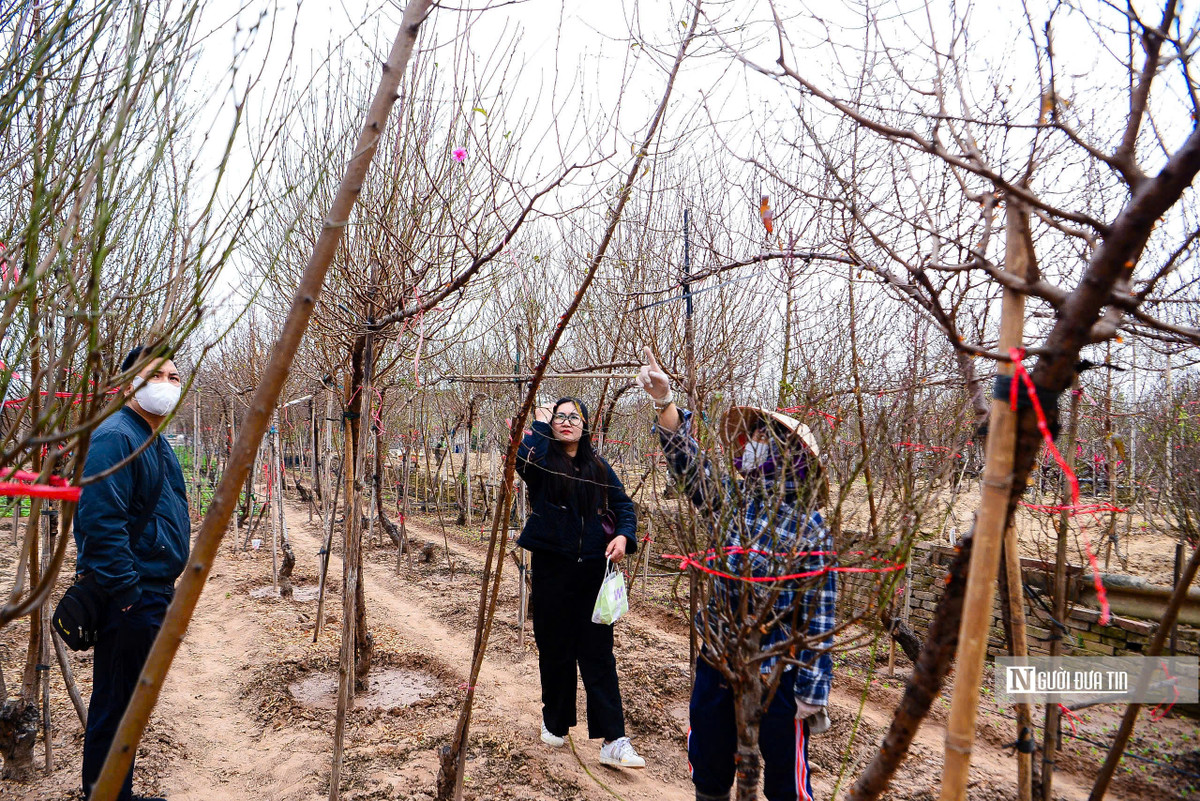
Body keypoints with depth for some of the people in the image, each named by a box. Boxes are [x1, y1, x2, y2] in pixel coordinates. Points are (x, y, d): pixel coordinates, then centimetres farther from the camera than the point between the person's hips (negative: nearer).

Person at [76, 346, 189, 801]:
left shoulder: (156, 443, 16)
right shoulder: (115, 437, -16)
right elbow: (101, 520, -24)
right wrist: (127, 593, -23)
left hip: (153, 595, 10)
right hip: (129, 599, -10)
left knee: (128, 706, 19)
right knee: (113, 708, 1)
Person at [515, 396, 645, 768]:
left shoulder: (598, 468, 8)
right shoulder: (543, 463, -1)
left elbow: (623, 504, 5)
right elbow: (525, 459, -24)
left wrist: (624, 534, -14)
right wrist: (540, 423, -10)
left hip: (593, 570, 1)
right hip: (552, 568, -1)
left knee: (598, 654, 0)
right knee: (555, 650, 11)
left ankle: (613, 741, 1)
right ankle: (554, 723, 32)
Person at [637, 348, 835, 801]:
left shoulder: (808, 529, -13)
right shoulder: (732, 503, 1)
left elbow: (818, 618, -13)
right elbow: (688, 462, -8)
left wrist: (812, 693, -13)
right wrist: (664, 400, -22)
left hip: (778, 676, -5)